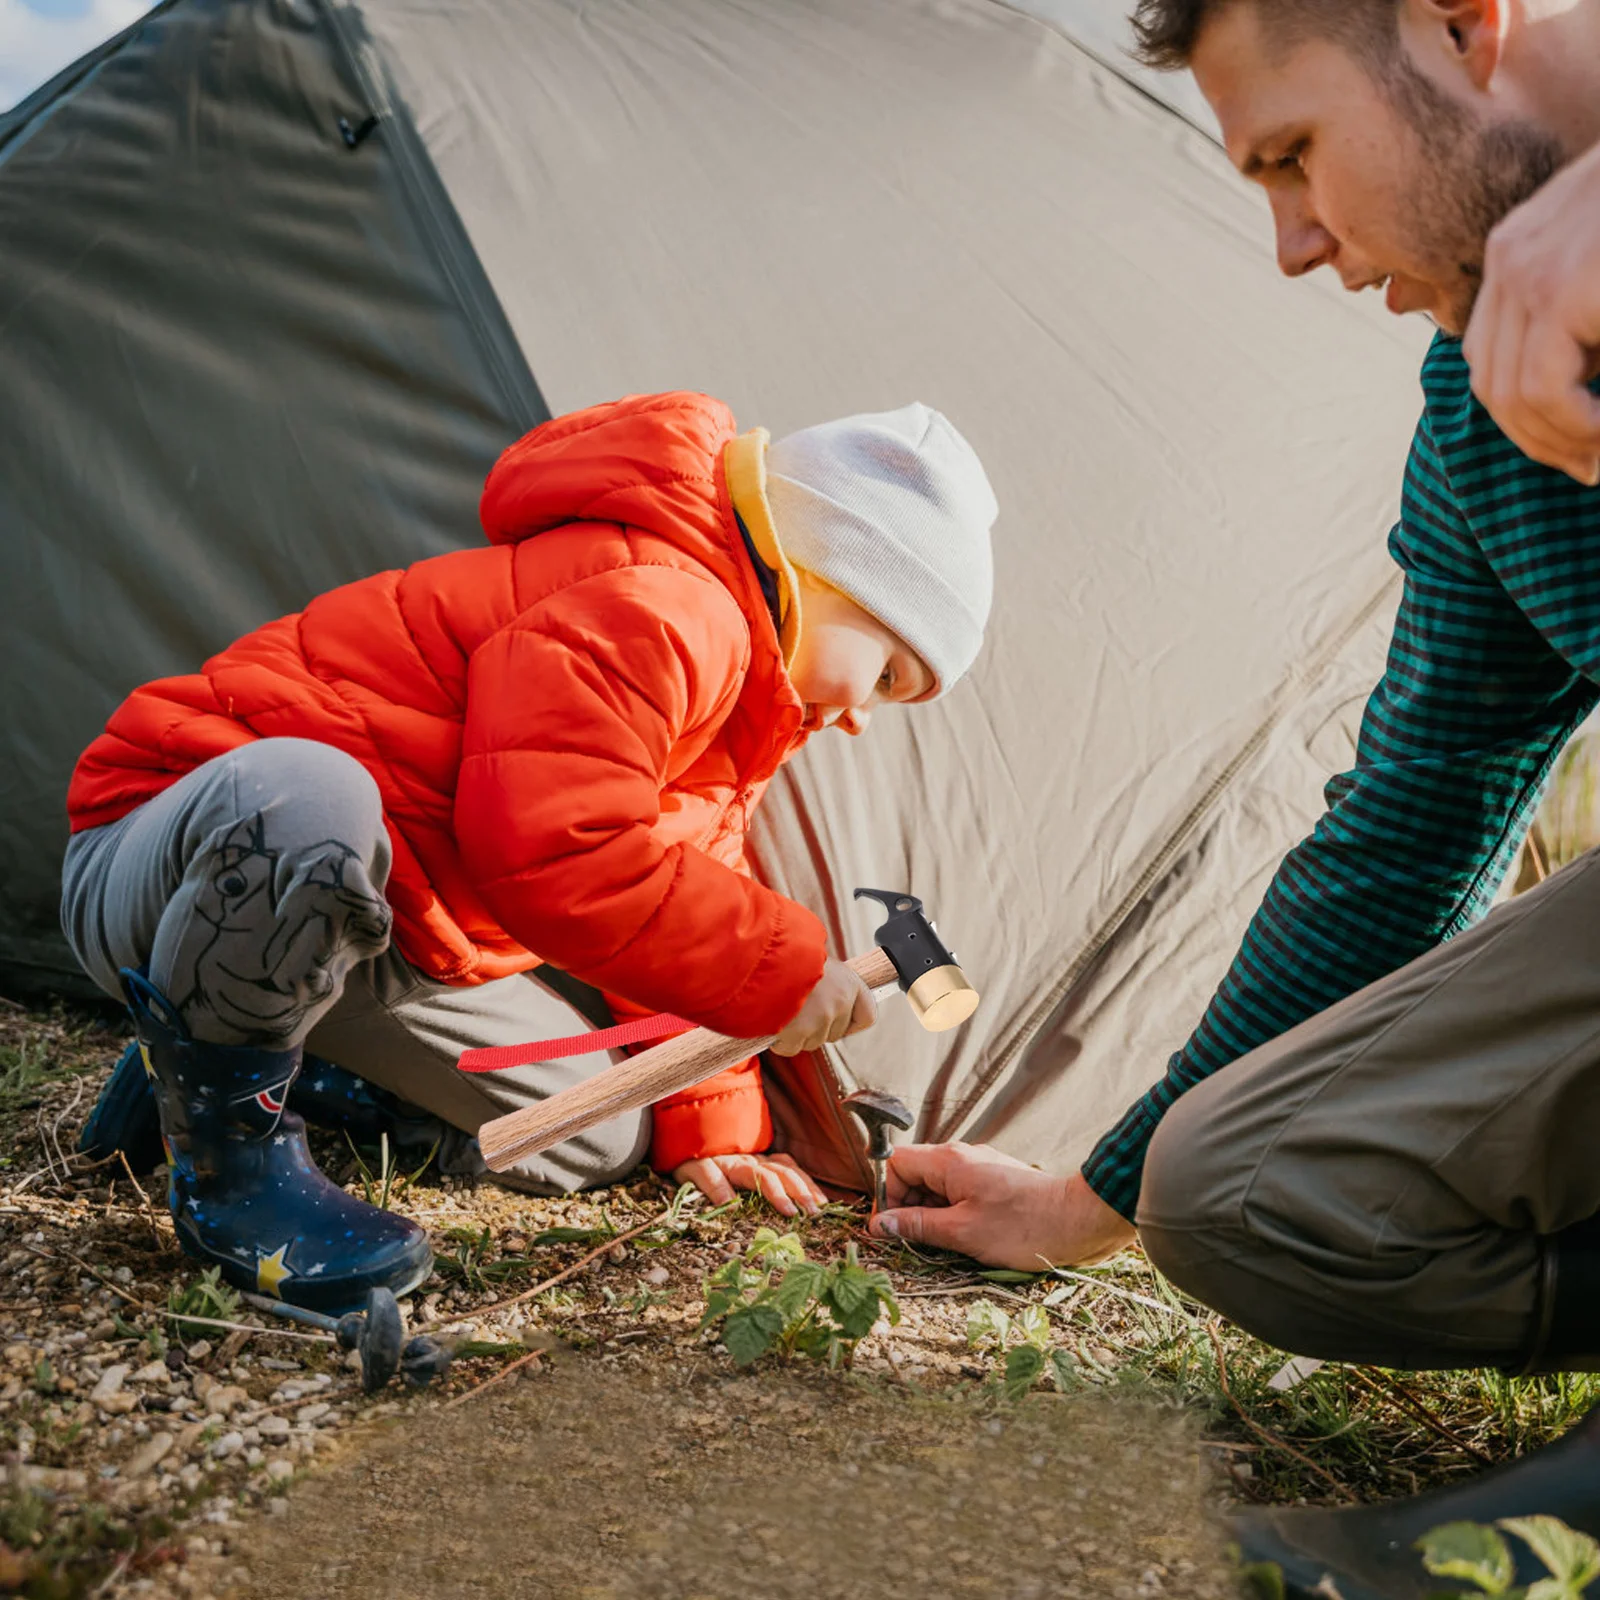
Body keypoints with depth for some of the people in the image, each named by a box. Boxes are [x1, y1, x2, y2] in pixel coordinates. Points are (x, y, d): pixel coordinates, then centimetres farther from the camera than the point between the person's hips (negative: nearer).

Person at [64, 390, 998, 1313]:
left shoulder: (732, 673, 9)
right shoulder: (652, 612, -26)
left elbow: (672, 899, 16)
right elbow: (554, 850, -38)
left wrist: (707, 1123, 14)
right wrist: (780, 971, -27)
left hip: (347, 940, 10)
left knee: (600, 1142, 6)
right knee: (303, 791, -46)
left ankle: (282, 1072, 17)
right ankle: (227, 1154, -21)